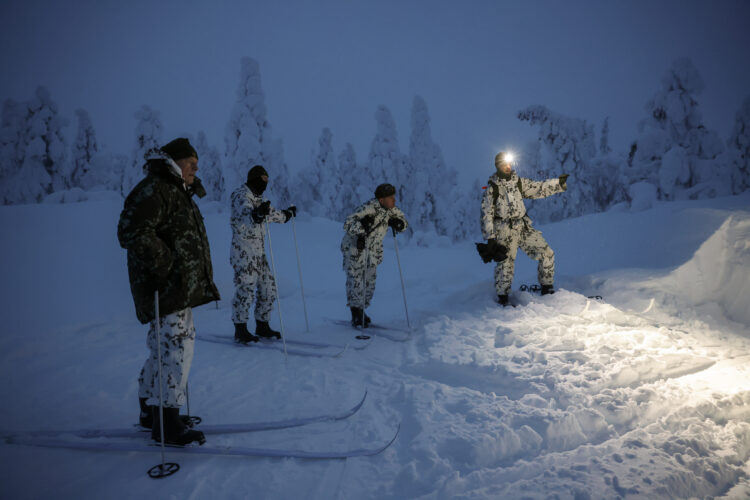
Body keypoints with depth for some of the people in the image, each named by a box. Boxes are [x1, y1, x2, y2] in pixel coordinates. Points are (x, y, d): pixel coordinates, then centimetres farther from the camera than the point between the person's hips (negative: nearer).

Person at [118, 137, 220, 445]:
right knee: (176, 346, -11)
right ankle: (166, 421, -5)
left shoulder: (177, 192, 22)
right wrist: (164, 265, -24)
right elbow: (132, 233, -24)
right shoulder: (152, 191, -12)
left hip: (181, 287, 11)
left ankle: (150, 411, 28)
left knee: (165, 348, 16)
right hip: (166, 288, -11)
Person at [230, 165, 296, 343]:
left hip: (259, 253, 9)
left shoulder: (258, 198, 19)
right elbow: (246, 215, -31)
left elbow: (272, 214, 34)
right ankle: (240, 331, 1)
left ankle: (262, 326, 21)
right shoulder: (241, 195, -10)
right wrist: (257, 214, -51)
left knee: (268, 288, 10)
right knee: (246, 289, -9)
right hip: (243, 252, -9)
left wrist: (288, 213, 44)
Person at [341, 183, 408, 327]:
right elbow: (348, 224, -33)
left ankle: (361, 311, 28)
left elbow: (403, 222, 8)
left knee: (369, 282, 12)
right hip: (355, 247, -7)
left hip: (373, 249, 7)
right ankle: (356, 316, 5)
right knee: (356, 280, -5)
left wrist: (397, 223, -15)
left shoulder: (390, 210, -5)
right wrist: (362, 225, -50)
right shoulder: (369, 209, -27)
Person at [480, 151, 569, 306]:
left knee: (546, 253, 0)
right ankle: (502, 298, 14)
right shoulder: (492, 188, -5)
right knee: (505, 265, -4)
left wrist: (558, 182, 2)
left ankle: (547, 289, 15)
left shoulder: (518, 182, 9)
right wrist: (490, 237, -10)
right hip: (505, 231, -5)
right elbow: (486, 214, -5)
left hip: (524, 227, 5)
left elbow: (537, 188, 13)